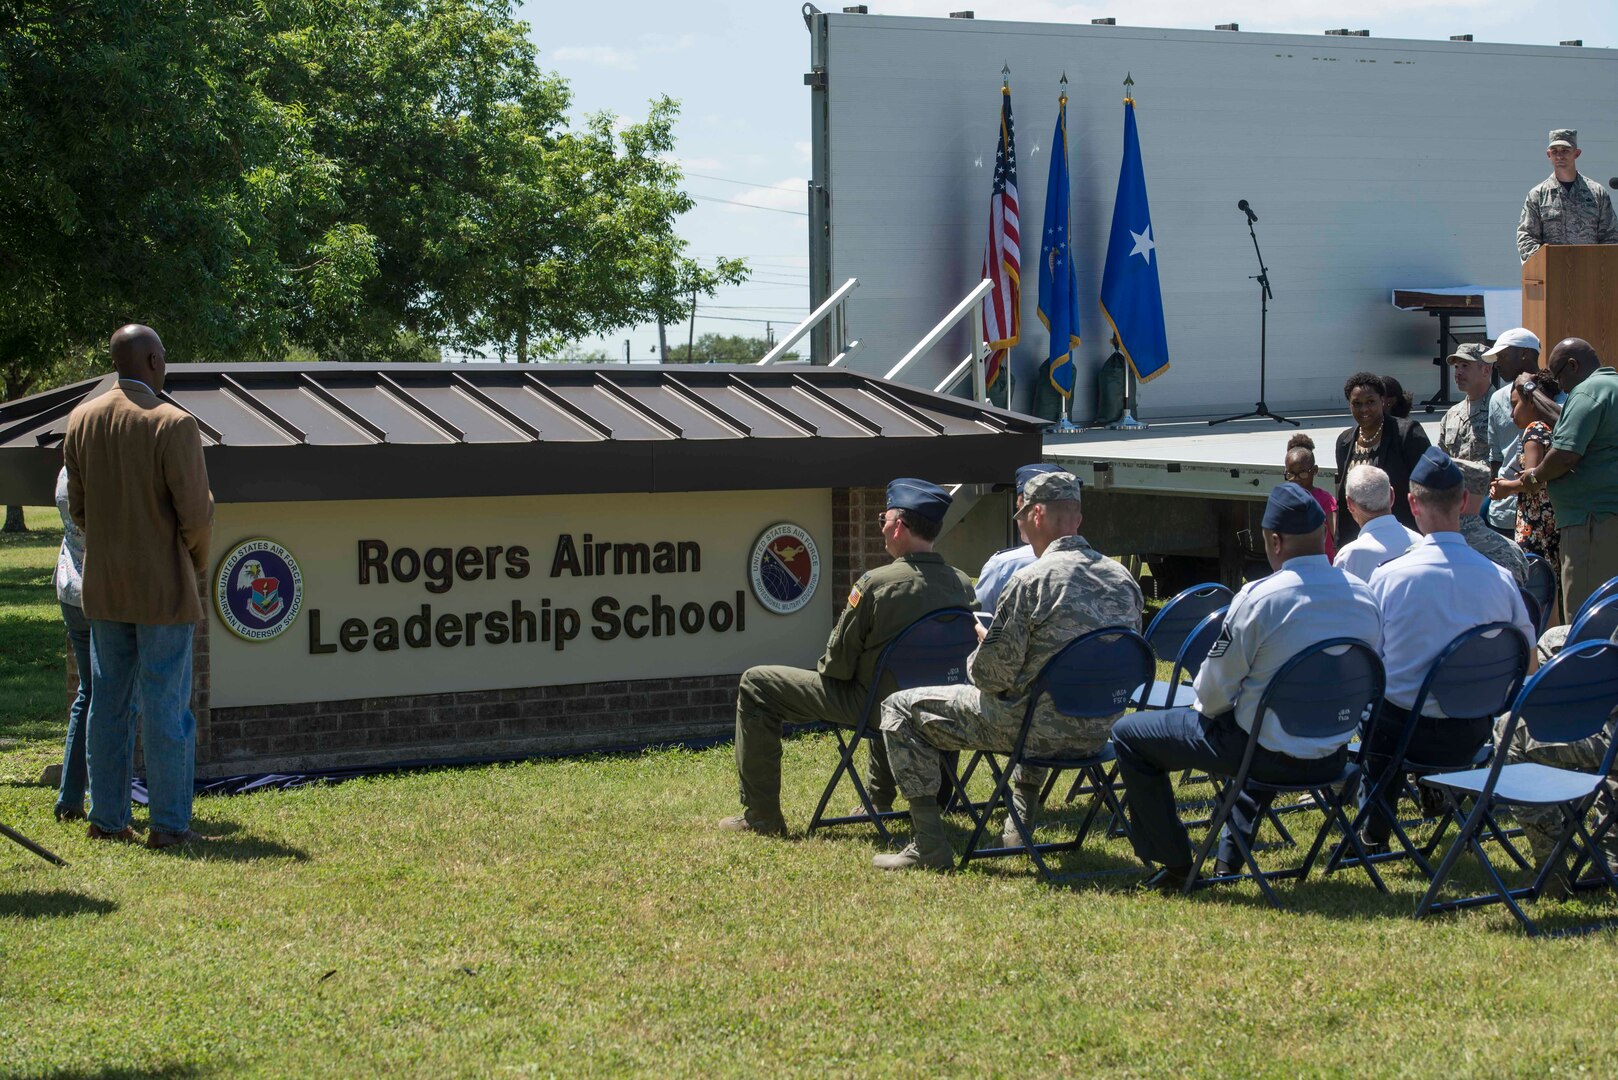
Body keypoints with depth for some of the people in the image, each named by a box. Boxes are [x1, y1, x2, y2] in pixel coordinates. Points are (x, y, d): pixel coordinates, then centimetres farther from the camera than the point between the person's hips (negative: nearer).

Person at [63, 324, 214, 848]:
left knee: (108, 702, 12)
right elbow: (196, 512, -16)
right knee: (166, 704, 0)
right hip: (164, 587, -6)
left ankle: (107, 819, 17)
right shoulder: (174, 425, -15)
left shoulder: (81, 420, 3)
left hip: (102, 586, 6)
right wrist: (196, 563, 3)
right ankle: (169, 823, 2)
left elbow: (77, 506, 9)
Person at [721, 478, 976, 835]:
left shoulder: (875, 583, -23)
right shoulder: (963, 585, -7)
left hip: (869, 706, -6)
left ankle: (761, 815, 8)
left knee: (754, 685, 6)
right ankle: (880, 799, 48)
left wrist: (824, 669, 9)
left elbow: (837, 663, -16)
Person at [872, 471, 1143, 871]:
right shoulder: (1124, 580, 4)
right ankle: (1020, 825, 44)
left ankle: (930, 845, 2)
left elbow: (992, 674, -17)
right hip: (1096, 733, 7)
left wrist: (979, 649, 8)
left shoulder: (1032, 579, -17)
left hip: (1040, 731, -7)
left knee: (900, 709, 7)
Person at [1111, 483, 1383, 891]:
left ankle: (1174, 863, 17)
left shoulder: (1259, 597, -20)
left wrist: (1204, 706, 10)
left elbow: (1214, 692, -13)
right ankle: (1231, 854, 41)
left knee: (1130, 735, 9)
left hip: (1272, 756, -6)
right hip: (1333, 758, 6)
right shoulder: (1363, 597, -4)